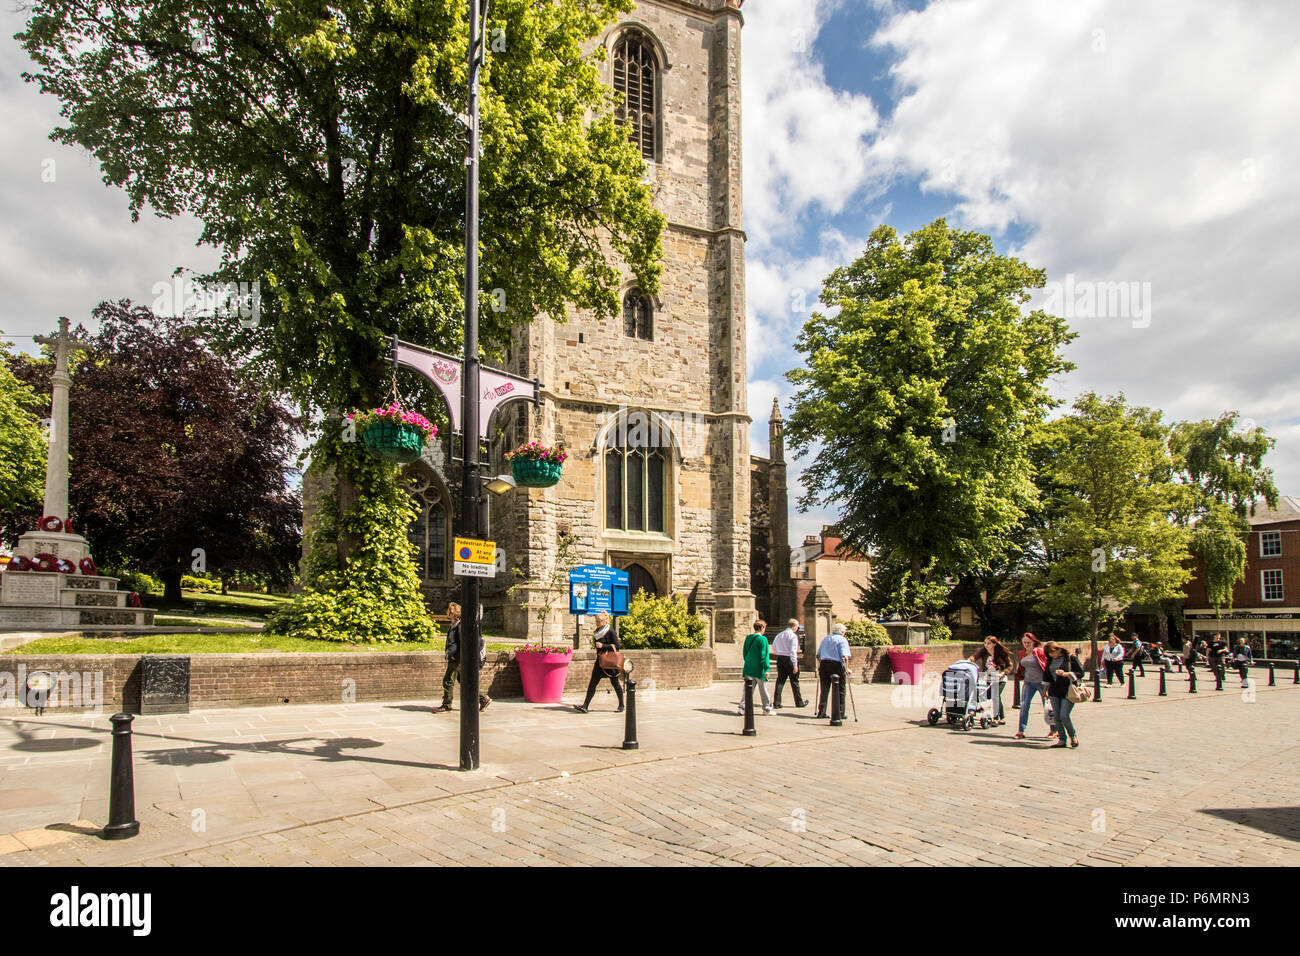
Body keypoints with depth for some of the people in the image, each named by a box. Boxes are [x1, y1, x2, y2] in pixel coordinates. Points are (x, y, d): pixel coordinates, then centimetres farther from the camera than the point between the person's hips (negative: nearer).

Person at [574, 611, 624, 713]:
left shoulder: (611, 632, -12)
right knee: (592, 683, -1)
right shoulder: (598, 632, 10)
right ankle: (585, 706, -5)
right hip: (600, 661, 7)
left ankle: (621, 705, 19)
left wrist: (603, 646, -21)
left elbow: (616, 646, -16)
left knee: (615, 683, 4)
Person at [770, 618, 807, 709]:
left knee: (780, 681, 6)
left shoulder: (779, 635, 9)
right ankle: (799, 702, 19)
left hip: (780, 659, 6)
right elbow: (793, 651, -17)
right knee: (794, 681, 7)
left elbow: (773, 649, 15)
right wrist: (795, 665, -17)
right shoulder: (793, 636, -11)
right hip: (789, 659, -6)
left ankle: (776, 702, 2)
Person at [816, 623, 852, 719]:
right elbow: (844, 657, -12)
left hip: (824, 665, 5)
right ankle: (840, 713, 7)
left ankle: (821, 712, 10)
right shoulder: (842, 640, -1)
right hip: (836, 665, -5)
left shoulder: (825, 639, 17)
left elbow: (818, 655, 19)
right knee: (840, 690, 5)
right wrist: (846, 669, -8)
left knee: (824, 690, 10)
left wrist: (819, 666, 26)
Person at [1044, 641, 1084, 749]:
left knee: (1064, 716, -12)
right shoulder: (1050, 659, 11)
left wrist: (1066, 674, -18)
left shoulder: (1070, 657, -6)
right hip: (1054, 692, 6)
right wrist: (1046, 688, 17)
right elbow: (1047, 675, 21)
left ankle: (1073, 736, 13)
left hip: (1068, 691, -6)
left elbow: (1081, 672, -6)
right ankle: (1062, 740, 13)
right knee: (1057, 717, 4)